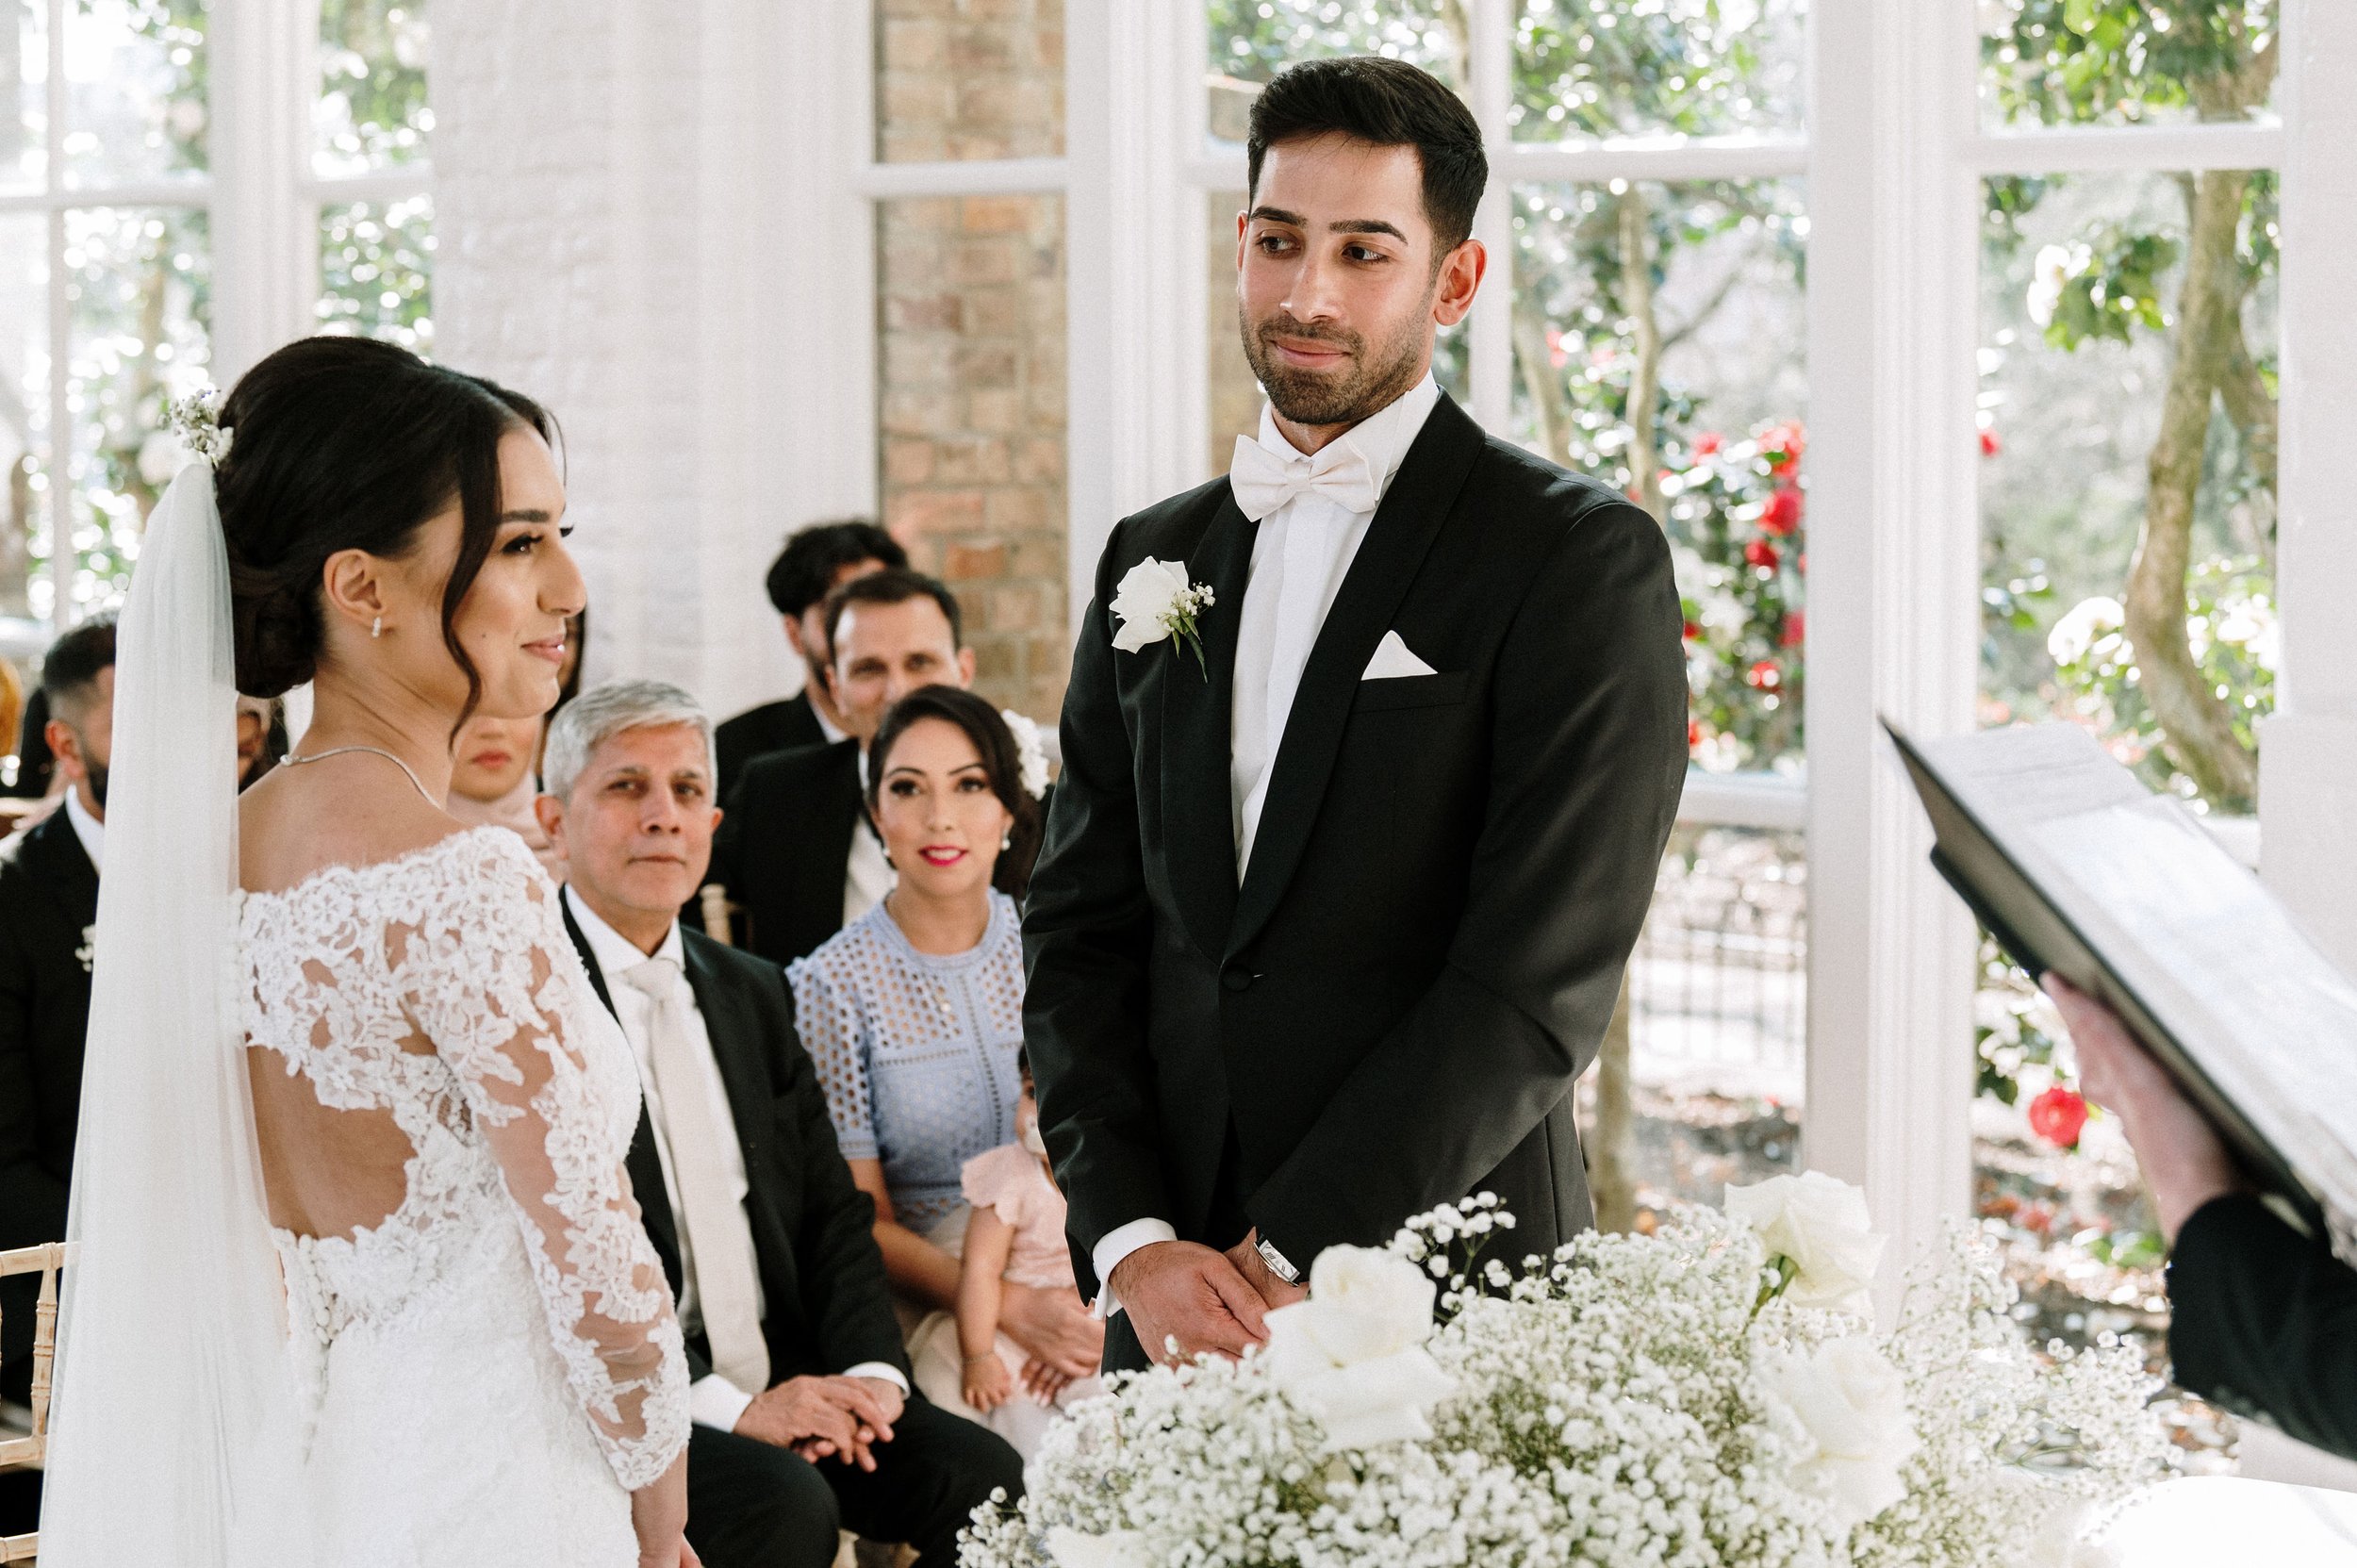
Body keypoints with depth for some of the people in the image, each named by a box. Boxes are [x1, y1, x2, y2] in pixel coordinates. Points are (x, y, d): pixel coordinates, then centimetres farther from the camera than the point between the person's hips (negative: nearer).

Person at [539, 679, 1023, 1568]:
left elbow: (831, 1215, 14)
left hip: (786, 1386, 6)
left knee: (985, 1479, -16)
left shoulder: (752, 995, 17)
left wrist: (871, 1371, -5)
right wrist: (729, 1404, -20)